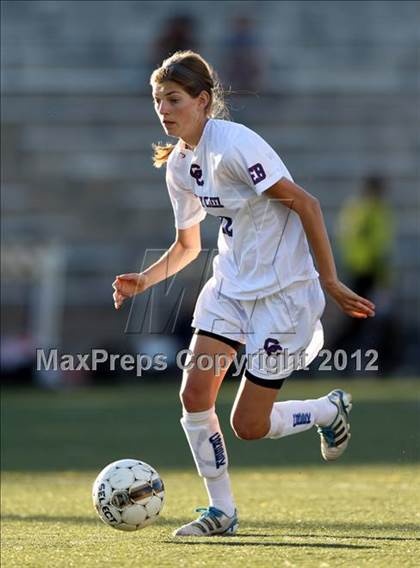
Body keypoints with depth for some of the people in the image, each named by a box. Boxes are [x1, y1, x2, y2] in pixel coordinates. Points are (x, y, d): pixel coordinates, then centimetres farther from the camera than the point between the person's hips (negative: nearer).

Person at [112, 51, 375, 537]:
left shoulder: (235, 145, -21)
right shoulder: (178, 165, 5)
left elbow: (304, 203, -19)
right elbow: (187, 245, 17)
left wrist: (329, 282, -17)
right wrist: (144, 280, 0)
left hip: (283, 292, -7)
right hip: (230, 287, 7)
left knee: (249, 425, -4)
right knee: (194, 392, -8)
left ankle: (332, 409, 25)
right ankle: (221, 511, 8)